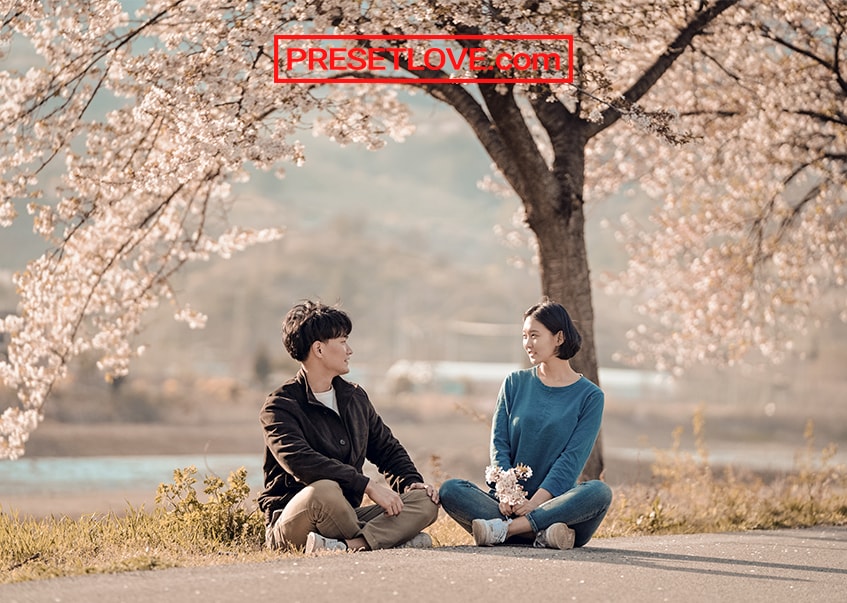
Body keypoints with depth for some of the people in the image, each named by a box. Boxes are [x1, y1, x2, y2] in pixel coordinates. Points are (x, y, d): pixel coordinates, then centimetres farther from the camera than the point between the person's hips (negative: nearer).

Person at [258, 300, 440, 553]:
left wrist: (411, 482, 2)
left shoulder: (355, 397, 16)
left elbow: (387, 448, 26)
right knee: (325, 490, -40)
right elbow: (299, 461, -26)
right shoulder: (281, 406, -8)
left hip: (345, 516, 7)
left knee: (426, 500, -13)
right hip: (290, 522, -7)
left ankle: (348, 544, -35)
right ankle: (389, 536, -17)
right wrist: (367, 485, -31)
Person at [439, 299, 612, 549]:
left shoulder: (590, 396, 5)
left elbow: (572, 459, -6)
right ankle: (542, 533, -36)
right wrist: (507, 494, -15)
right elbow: (499, 444, 5)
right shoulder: (515, 383, 14)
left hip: (555, 503, -2)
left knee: (599, 491, -33)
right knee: (450, 490, -24)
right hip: (512, 506, 2)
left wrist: (534, 503, -20)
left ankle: (504, 529, -35)